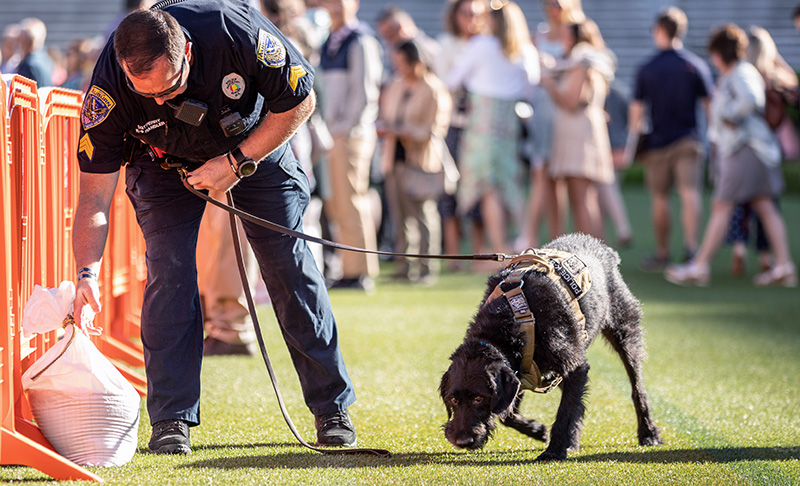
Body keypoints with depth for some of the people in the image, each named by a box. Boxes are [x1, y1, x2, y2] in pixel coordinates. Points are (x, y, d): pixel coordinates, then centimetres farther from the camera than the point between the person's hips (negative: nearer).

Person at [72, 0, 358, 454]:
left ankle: (332, 408, 9)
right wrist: (88, 272, -41)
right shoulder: (109, 89, -34)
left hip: (257, 145, 0)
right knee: (169, 271, -15)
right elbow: (94, 195, -29)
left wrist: (238, 162, -25)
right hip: (167, 161, 0)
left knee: (290, 265, -3)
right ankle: (171, 421, -6)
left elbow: (300, 101, -20)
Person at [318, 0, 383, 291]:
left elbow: (365, 92, -13)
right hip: (331, 133, 8)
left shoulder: (361, 41, -8)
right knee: (335, 204, 6)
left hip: (352, 133, -8)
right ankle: (349, 270, 9)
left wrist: (346, 129, -14)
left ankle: (362, 273, -4)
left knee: (352, 200, -8)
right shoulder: (328, 43, 17)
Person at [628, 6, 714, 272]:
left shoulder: (646, 69, 0)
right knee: (690, 192, -8)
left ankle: (662, 253, 19)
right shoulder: (696, 66, 0)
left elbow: (636, 110, 2)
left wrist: (633, 141, 13)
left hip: (657, 141, 0)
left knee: (659, 198, 10)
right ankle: (691, 245, -27)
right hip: (688, 140, 0)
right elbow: (710, 104, 1)